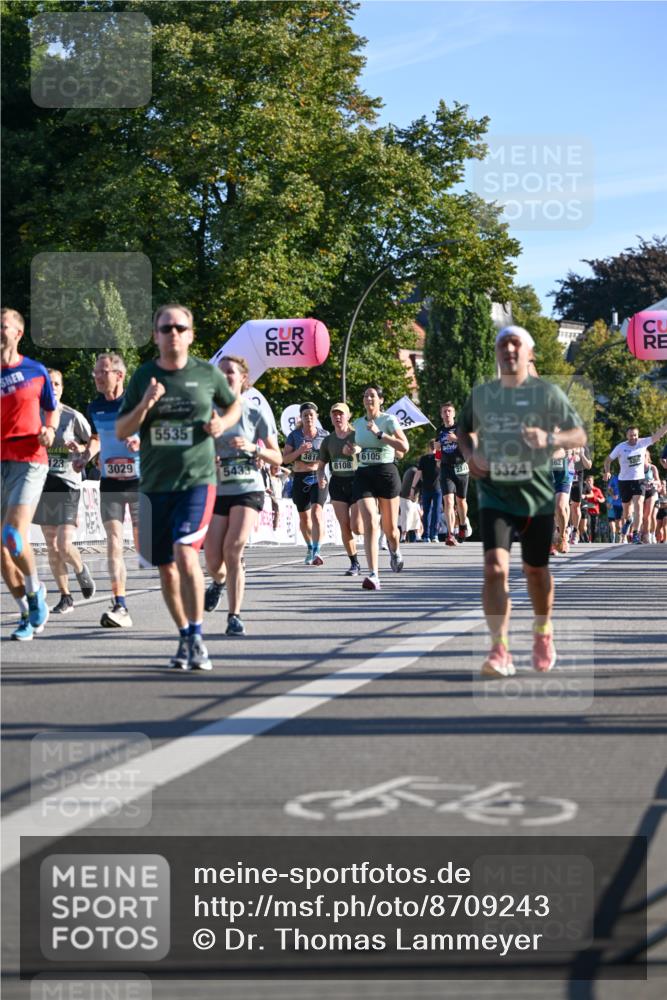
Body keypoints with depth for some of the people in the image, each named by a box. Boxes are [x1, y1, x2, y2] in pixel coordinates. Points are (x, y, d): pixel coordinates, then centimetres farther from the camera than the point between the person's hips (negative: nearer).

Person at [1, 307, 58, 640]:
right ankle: (29, 613, 16)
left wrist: (49, 430, -1)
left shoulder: (36, 371, 4)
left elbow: (51, 409, 18)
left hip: (28, 461, -3)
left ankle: (35, 590, 9)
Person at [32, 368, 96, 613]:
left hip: (67, 485, -4)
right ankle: (65, 598, 17)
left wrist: (81, 449, -15)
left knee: (65, 545, -13)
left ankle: (81, 570, 21)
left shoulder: (73, 417, -5)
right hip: (43, 484, 4)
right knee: (51, 546, 6)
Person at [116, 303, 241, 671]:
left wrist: (222, 424, -4)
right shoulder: (143, 376, 3)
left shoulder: (208, 374, 0)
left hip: (197, 480, -3)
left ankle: (197, 636, -13)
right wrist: (144, 405, -15)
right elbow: (121, 432, 2)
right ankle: (185, 638, 27)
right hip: (154, 485, 3)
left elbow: (234, 406, 18)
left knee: (185, 554, -23)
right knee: (166, 569, 10)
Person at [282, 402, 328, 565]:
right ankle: (310, 548, 34)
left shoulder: (323, 436, 1)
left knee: (317, 511, -20)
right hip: (300, 478, 2)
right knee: (304, 516, 12)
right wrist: (299, 451, -16)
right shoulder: (294, 435, 1)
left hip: (318, 478, -2)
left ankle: (316, 552, -27)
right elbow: (285, 459, 0)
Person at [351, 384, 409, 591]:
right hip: (363, 475, 2)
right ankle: (373, 575, -23)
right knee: (370, 523, -17)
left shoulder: (389, 420, -3)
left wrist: (379, 433, -19)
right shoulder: (358, 423, 11)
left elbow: (404, 447, -16)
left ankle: (395, 551, 46)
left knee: (390, 527, 8)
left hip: (386, 473, -2)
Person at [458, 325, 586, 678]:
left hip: (537, 495, -1)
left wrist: (550, 439, -26)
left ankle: (543, 634, 39)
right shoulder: (481, 394, 6)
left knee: (536, 570, 12)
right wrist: (471, 454, 1)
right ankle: (500, 651, -21)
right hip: (494, 495, 1)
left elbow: (579, 436, -5)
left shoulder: (547, 393, -3)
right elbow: (465, 430, 23)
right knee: (494, 568, -18)